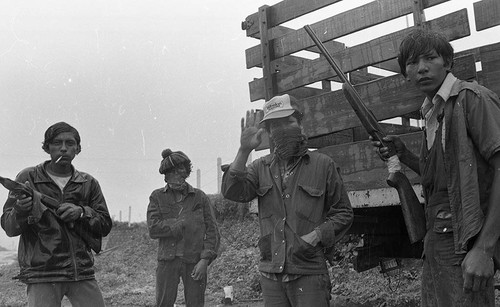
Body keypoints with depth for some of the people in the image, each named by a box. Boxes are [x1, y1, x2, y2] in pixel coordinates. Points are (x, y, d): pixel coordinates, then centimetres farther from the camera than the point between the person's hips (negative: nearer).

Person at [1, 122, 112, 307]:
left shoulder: (89, 184, 10)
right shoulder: (28, 178, 2)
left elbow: (105, 225, 8)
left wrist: (82, 212, -11)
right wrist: (21, 210, -24)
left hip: (82, 272, 3)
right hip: (42, 273, -3)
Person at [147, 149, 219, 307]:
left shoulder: (200, 197, 6)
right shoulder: (157, 197, 6)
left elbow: (212, 231, 3)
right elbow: (153, 229, -7)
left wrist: (205, 259, -9)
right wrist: (184, 222, -11)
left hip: (195, 261, 0)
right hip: (168, 260, 0)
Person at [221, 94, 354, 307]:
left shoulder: (323, 165, 2)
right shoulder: (261, 167, 8)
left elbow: (343, 212, 5)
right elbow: (233, 192, -8)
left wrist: (316, 236, -11)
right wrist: (244, 151, -17)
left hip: (309, 272, -3)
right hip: (270, 273, 3)